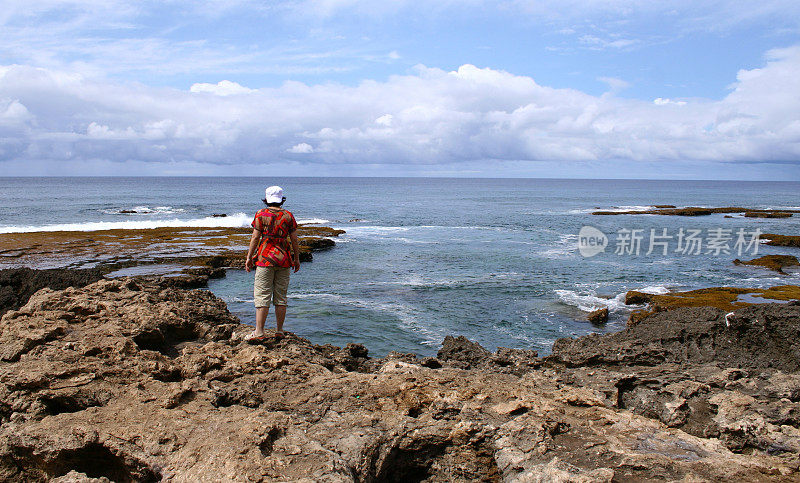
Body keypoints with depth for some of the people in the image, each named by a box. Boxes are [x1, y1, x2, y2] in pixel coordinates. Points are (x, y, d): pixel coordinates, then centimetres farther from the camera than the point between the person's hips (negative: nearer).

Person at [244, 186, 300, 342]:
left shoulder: (261, 214, -2)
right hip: (284, 259, 3)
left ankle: (259, 332, -6)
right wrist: (296, 259, 14)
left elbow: (255, 237, -4)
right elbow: (294, 239, 5)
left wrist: (249, 258, 2)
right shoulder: (288, 216, 5)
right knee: (281, 297, 9)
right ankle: (279, 331, 14)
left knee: (262, 296, -2)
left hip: (265, 258, -3)